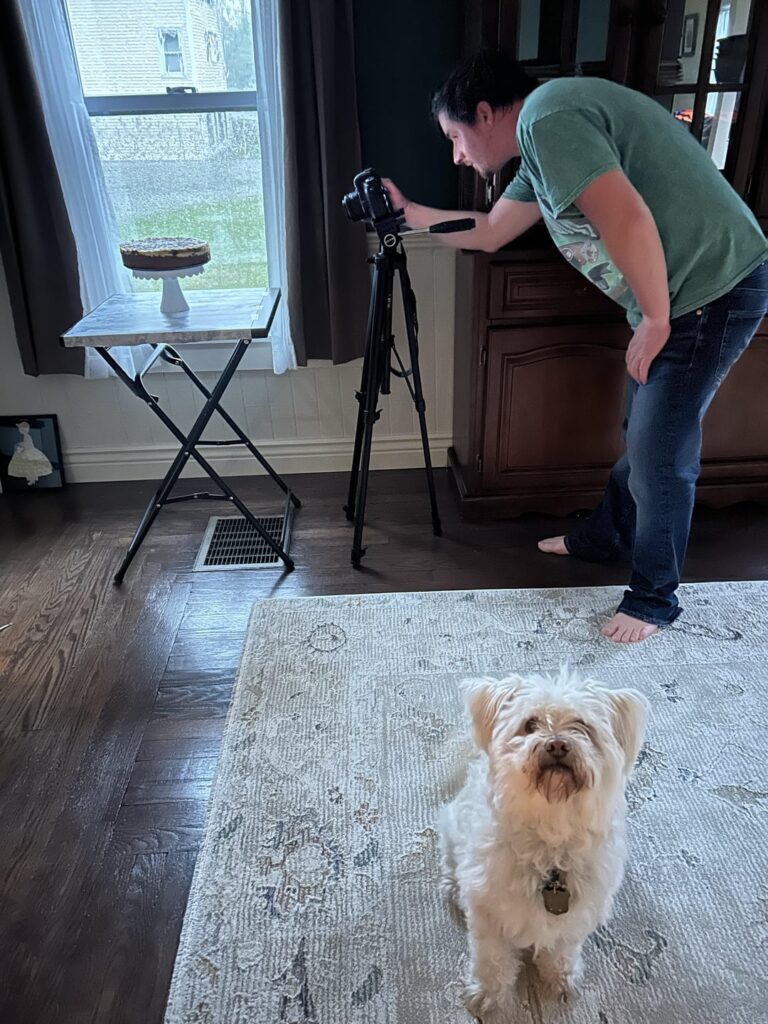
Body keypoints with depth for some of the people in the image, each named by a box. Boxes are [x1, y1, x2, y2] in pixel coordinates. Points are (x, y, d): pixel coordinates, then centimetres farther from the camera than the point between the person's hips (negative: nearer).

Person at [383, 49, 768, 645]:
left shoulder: (547, 116, -17)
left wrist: (655, 322, -19)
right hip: (674, 296, 10)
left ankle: (655, 599, 17)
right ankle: (605, 537, 42)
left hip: (712, 290, -10)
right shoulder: (542, 141, 15)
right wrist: (408, 213, 26)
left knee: (660, 456, -1)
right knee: (643, 436, 22)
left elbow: (628, 220, -30)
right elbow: (489, 232, 26)